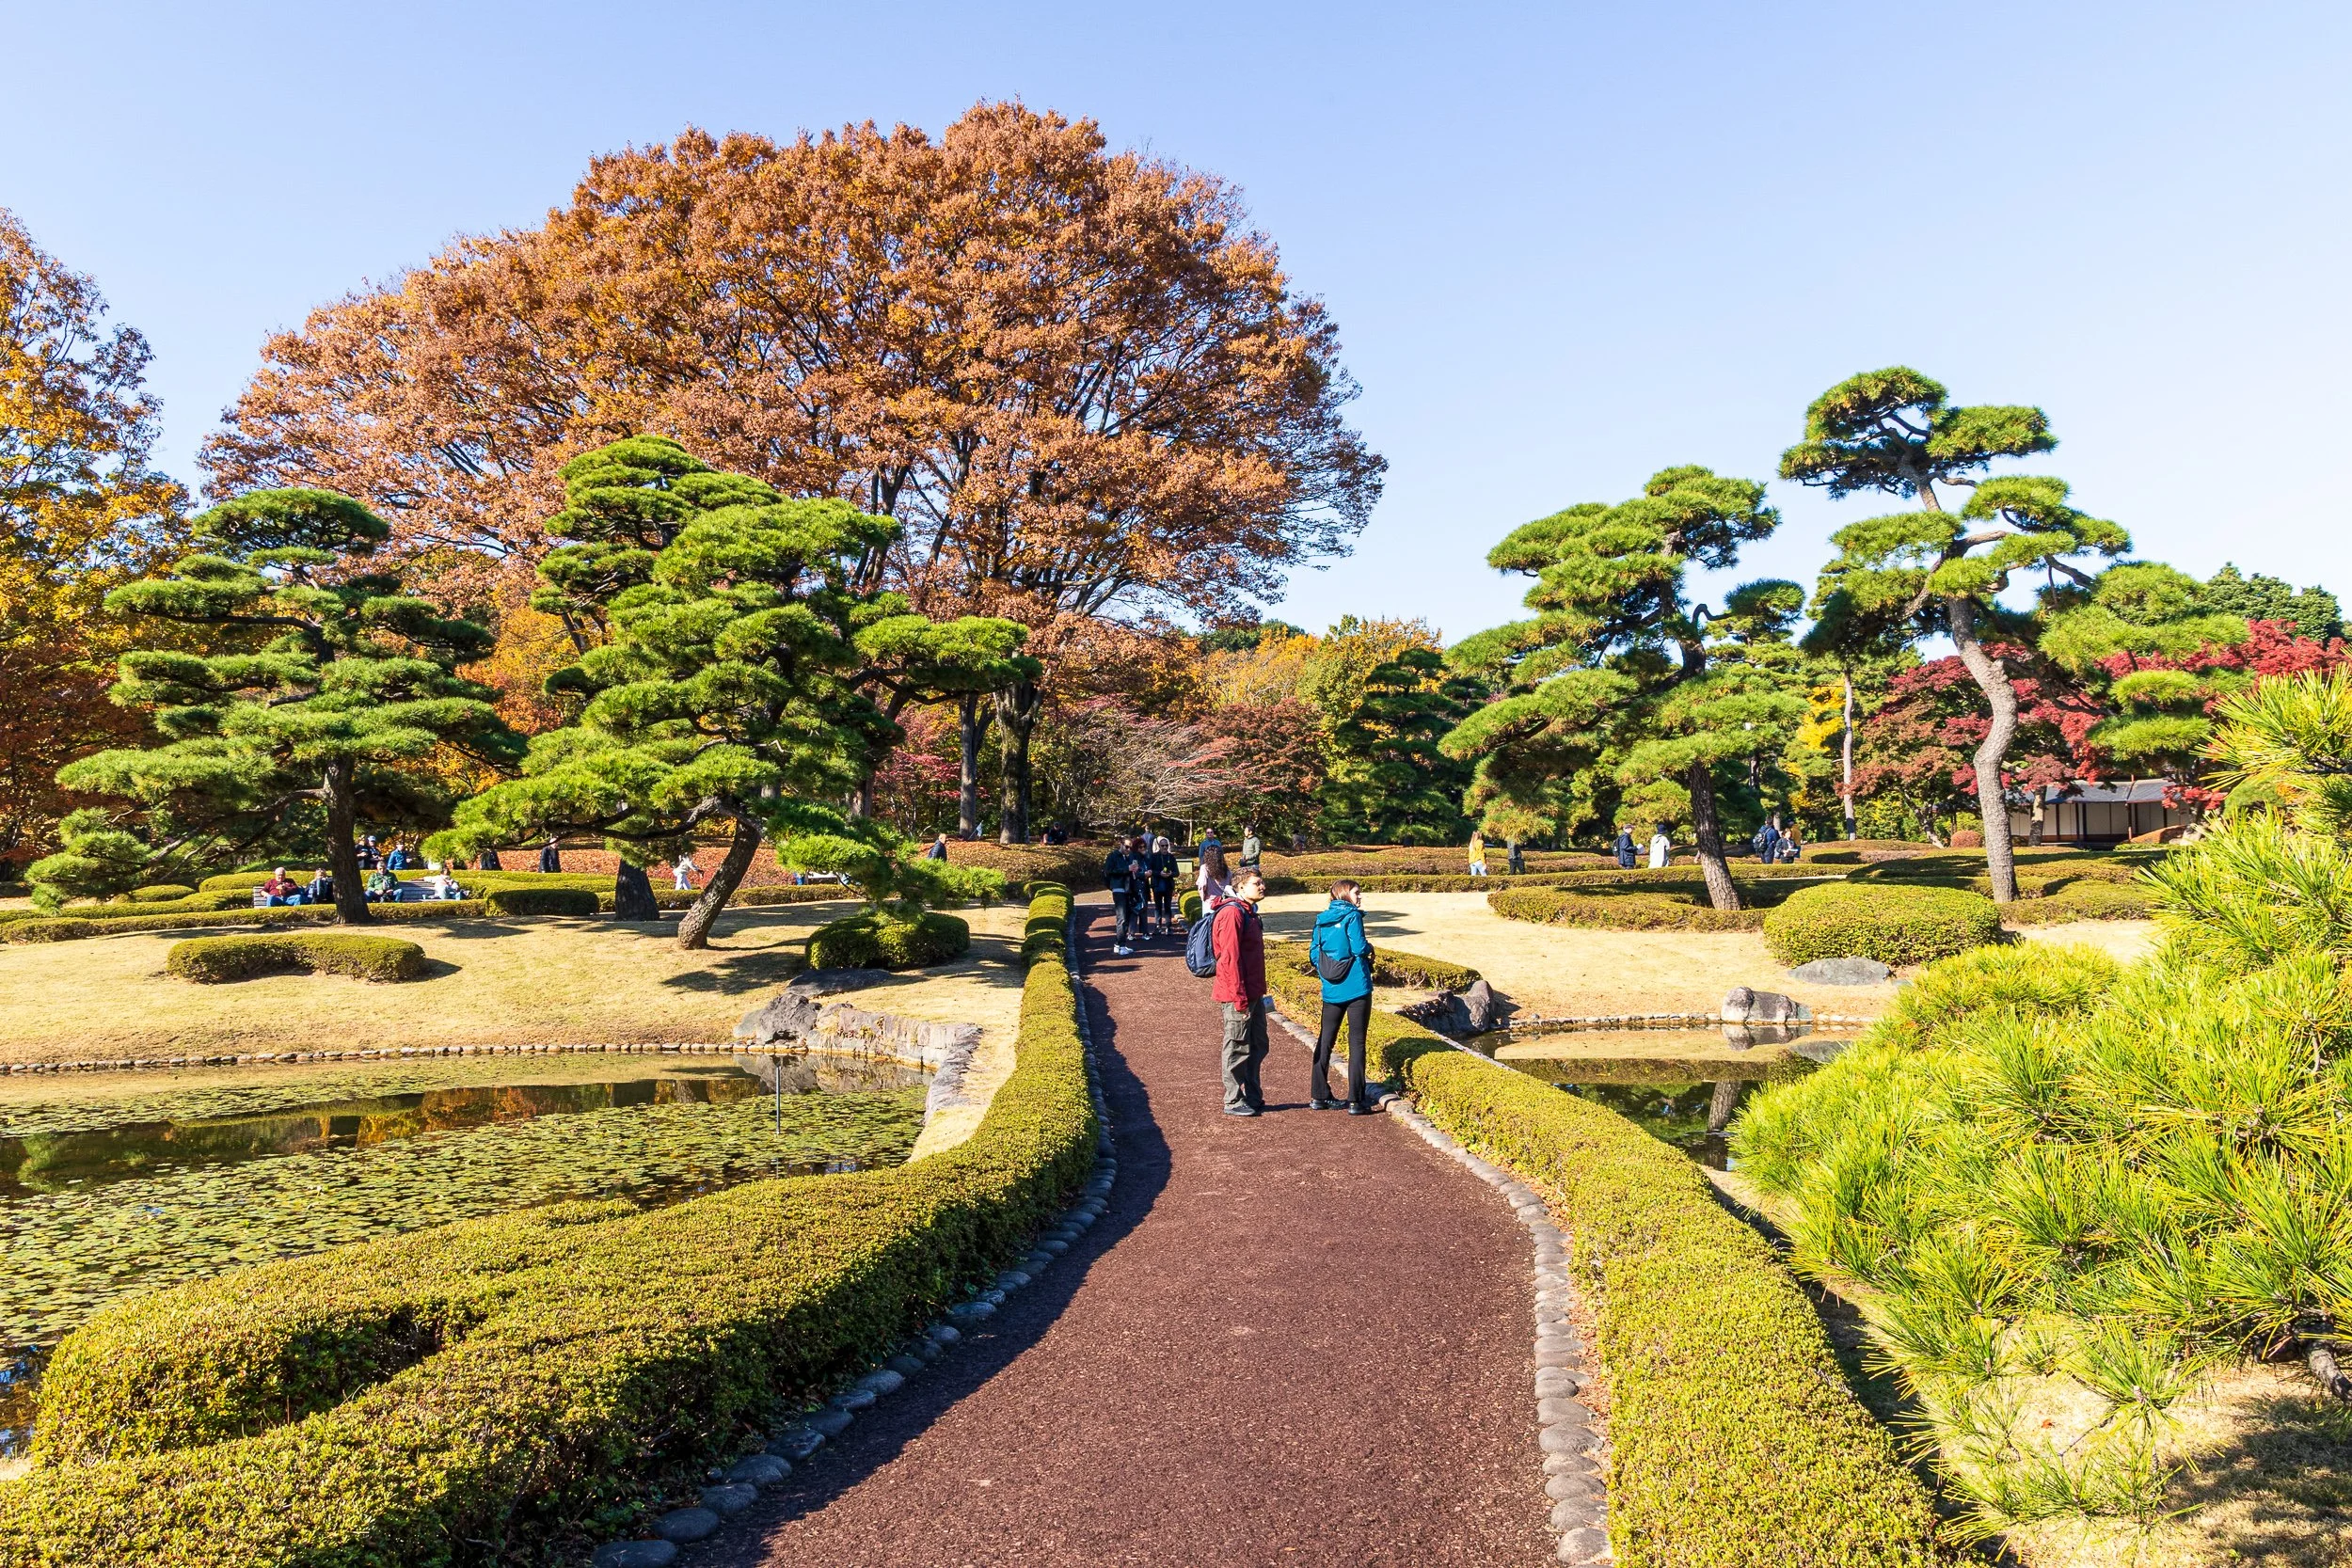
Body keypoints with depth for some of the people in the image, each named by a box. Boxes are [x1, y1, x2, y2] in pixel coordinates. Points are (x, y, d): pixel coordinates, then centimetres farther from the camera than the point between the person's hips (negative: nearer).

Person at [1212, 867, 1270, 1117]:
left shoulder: (1249, 912, 15)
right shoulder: (1232, 913, -17)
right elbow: (1230, 959, -21)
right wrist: (1240, 998, -21)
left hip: (1254, 995, 10)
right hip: (1237, 996, -10)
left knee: (1258, 1046, 16)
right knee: (1238, 1049, 0)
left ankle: (1253, 1097, 27)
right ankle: (1233, 1101, 11)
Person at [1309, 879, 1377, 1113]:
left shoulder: (1321, 920, 7)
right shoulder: (1352, 916, -9)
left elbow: (1314, 953, 6)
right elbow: (1359, 948, -18)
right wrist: (1369, 948, 3)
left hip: (1331, 990, 5)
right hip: (1357, 988, -5)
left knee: (1325, 1041, 13)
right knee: (1356, 1042, 1)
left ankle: (1319, 1096, 17)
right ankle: (1355, 1100, 1)